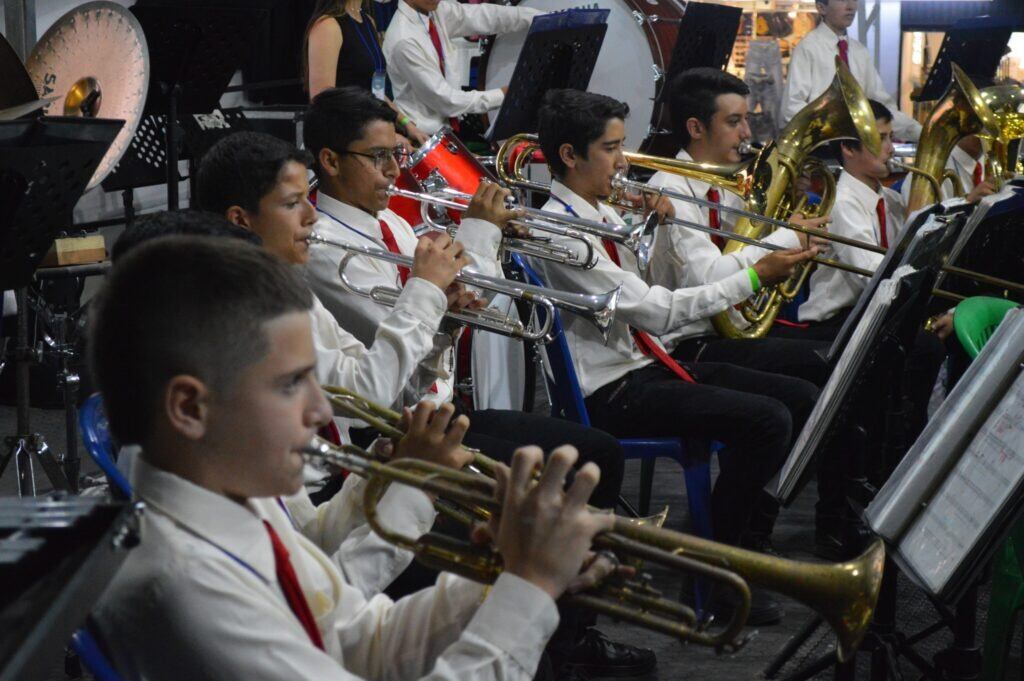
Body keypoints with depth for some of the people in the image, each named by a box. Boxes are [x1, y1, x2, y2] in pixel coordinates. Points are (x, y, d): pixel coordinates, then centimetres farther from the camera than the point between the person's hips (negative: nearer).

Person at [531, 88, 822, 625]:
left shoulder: (604, 215, 11)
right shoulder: (559, 230, -18)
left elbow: (654, 293, 21)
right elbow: (655, 311, -22)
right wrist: (751, 279, -19)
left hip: (645, 364, 10)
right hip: (608, 392, -10)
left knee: (801, 398, 3)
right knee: (765, 419, -23)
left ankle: (749, 535, 11)